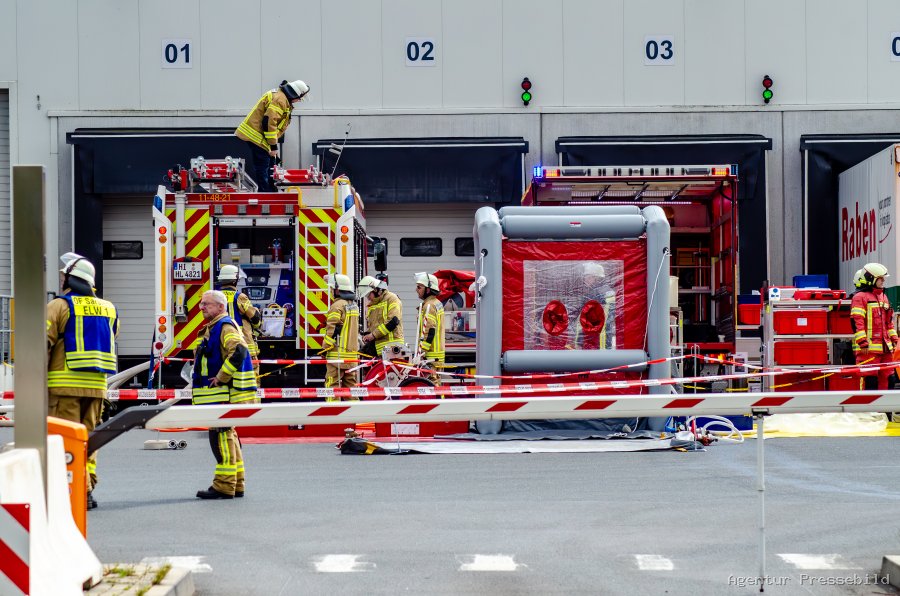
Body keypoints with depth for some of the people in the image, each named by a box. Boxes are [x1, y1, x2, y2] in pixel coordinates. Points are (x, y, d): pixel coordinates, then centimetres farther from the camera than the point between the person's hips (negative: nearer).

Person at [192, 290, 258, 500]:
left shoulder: (225, 327, -12)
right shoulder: (212, 328, 21)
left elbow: (238, 352, -29)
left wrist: (221, 377, -24)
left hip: (225, 394, -11)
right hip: (218, 394, 11)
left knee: (221, 435, -11)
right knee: (227, 436, 13)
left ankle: (224, 486, -11)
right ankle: (236, 484, 19)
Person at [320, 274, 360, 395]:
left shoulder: (337, 306, -11)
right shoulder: (354, 306, 15)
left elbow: (332, 330, -14)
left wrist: (325, 349, -7)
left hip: (338, 354, -8)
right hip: (352, 353, 8)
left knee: (332, 385, -7)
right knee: (351, 384, 11)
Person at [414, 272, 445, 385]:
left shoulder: (429, 305, -14)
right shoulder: (437, 303, 17)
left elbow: (429, 331, -21)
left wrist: (421, 351, -22)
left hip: (431, 354, -10)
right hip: (438, 352, 10)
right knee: (436, 383, 13)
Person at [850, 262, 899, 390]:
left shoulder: (884, 297, 20)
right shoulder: (860, 297, -7)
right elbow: (856, 322, -13)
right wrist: (862, 343, -19)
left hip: (885, 347, 8)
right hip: (868, 348, -8)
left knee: (887, 377, 9)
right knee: (870, 380, -9)